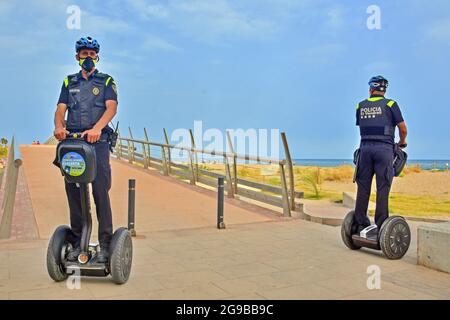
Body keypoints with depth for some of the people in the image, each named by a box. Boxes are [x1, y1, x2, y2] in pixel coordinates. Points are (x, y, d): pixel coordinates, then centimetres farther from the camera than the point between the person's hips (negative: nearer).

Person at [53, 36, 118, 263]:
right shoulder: (69, 82, 21)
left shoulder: (106, 81, 12)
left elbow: (111, 108, -5)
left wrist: (97, 128, -24)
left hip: (97, 141, -3)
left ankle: (105, 244, -3)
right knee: (73, 192, 2)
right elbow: (61, 109, 9)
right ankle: (77, 243, 12)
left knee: (101, 192, -8)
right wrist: (59, 126, -15)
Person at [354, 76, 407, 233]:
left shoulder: (360, 106, 11)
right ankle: (381, 226, 0)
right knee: (382, 189, -1)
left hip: (365, 147, 3)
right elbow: (403, 128, 4)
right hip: (384, 149, -3)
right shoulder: (390, 104, 3)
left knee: (363, 188, 6)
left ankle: (360, 224, 10)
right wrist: (402, 142, 22)